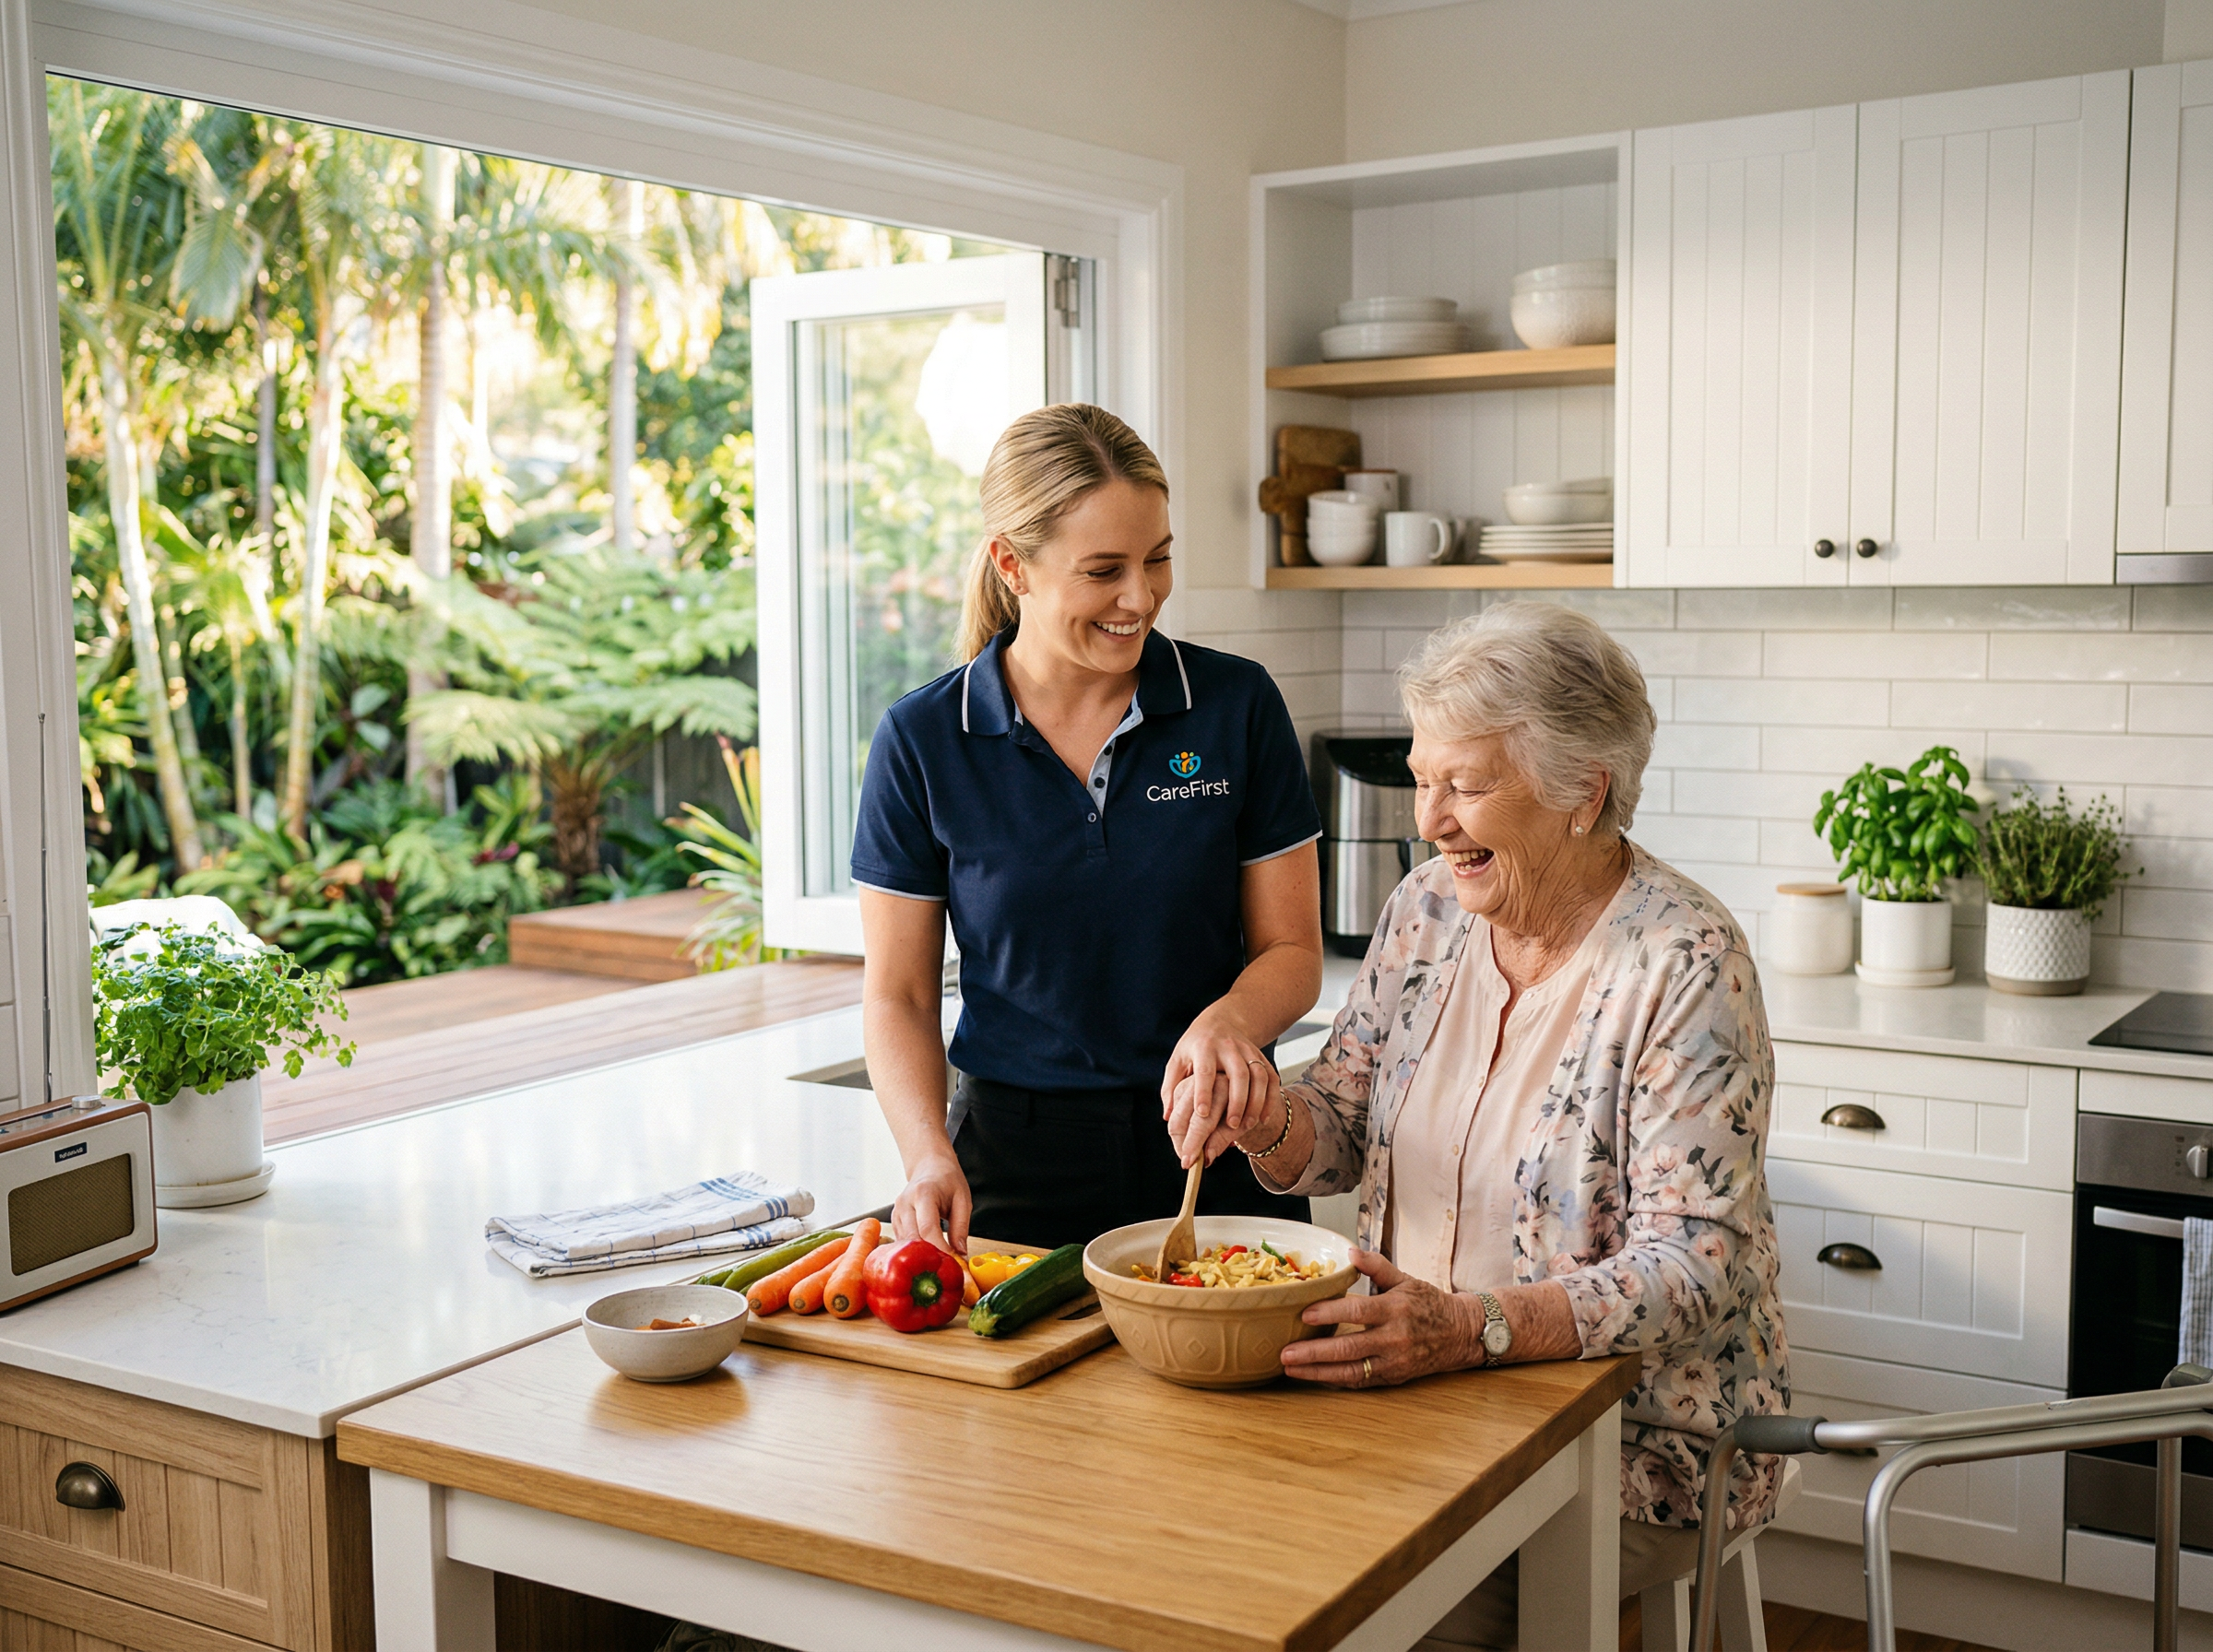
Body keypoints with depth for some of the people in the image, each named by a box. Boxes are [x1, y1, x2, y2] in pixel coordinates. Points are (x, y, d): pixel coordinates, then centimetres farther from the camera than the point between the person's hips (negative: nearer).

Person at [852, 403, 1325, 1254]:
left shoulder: (1237, 704, -3)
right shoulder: (923, 739, -4)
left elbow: (1291, 950, 1)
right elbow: (898, 997, 1)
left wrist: (1227, 1019, -20)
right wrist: (930, 1157, -15)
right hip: (1015, 1160, 0)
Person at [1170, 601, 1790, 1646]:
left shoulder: (1686, 965, -16)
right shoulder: (1427, 911, 3)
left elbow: (1696, 1268, -20)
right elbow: (1339, 1137, 10)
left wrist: (1472, 1326, -33)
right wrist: (1268, 1121, -13)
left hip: (1633, 1435, -5)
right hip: (1422, 1400, 5)